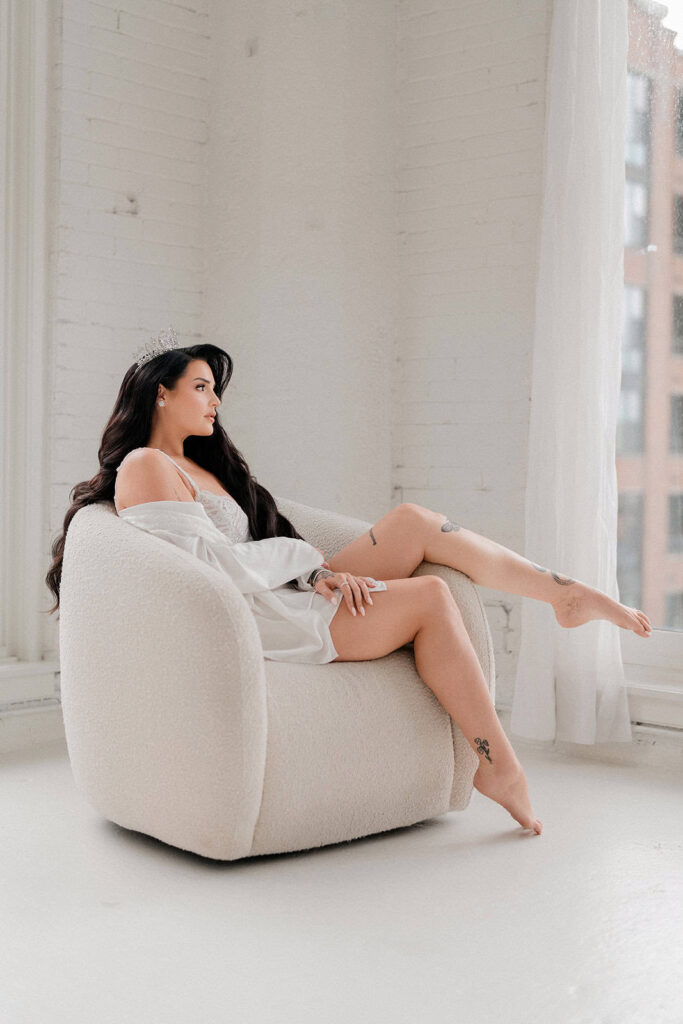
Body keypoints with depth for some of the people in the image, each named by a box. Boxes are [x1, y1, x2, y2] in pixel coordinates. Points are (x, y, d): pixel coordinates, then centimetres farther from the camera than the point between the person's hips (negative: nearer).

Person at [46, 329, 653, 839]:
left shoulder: (201, 466, 22)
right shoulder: (143, 467, -7)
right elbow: (211, 563, -18)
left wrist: (316, 573, -3)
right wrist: (303, 562, -7)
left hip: (284, 600, 9)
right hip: (251, 623, -9)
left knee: (413, 520, -2)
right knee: (430, 596, -14)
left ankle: (570, 593, 2)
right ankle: (499, 765, -8)